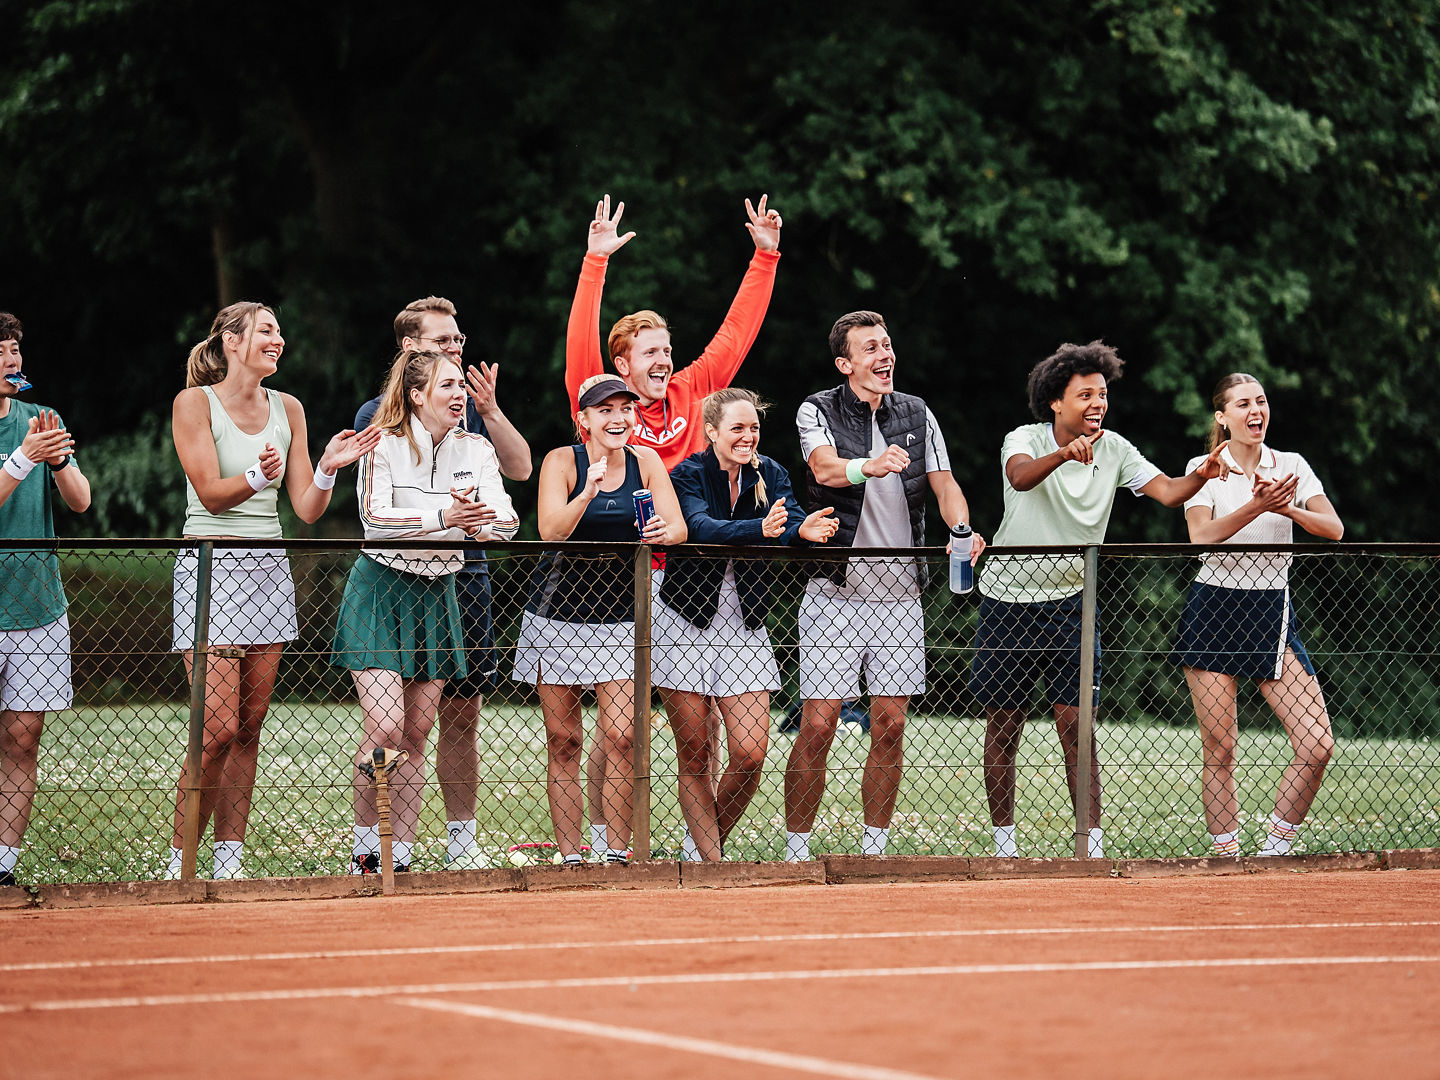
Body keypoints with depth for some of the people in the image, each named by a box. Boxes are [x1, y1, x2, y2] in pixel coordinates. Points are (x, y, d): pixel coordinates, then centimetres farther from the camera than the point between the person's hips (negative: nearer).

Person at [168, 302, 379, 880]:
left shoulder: (287, 409, 11)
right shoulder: (195, 403, -3)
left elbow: (307, 509, 10)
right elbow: (211, 491, -12)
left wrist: (328, 468, -9)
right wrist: (258, 476, -30)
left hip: (269, 571, 6)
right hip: (211, 566, -6)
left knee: (249, 727, 4)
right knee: (218, 729, -12)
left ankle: (229, 860, 7)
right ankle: (180, 863, -1)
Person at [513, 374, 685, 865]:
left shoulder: (646, 462, 0)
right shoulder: (562, 462, -8)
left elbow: (678, 528, -6)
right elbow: (551, 532, -21)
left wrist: (662, 532, -29)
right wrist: (588, 493, -37)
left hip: (621, 617, 1)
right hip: (558, 616, -1)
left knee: (621, 737, -10)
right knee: (563, 742, 1)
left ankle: (619, 855, -3)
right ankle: (570, 858, 7)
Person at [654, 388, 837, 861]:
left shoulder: (769, 475, 5)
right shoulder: (688, 475, -7)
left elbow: (794, 521, -13)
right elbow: (701, 528, -27)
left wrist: (806, 530, -38)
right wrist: (761, 529, -45)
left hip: (744, 626, 3)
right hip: (686, 624, -3)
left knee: (751, 753, -6)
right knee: (695, 756, 0)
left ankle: (702, 841, 18)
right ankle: (712, 863, 9)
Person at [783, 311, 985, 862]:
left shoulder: (917, 415, 10)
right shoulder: (818, 411, -3)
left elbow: (944, 484, 4)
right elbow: (825, 469, -23)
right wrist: (870, 466, -45)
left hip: (900, 594, 4)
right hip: (836, 594, -4)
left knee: (890, 724, 4)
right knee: (818, 724, -7)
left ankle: (873, 848, 15)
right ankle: (796, 849, 2)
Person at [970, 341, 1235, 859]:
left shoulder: (1114, 450, -2)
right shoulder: (1025, 441, -12)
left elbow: (1167, 491, -13)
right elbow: (1020, 476, -36)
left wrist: (1200, 475, -35)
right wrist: (1063, 454, -55)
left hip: (1069, 605, 2)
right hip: (1008, 599, -2)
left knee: (1077, 730, -8)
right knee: (1003, 729, 6)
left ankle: (1093, 845, -6)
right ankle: (1004, 843, 18)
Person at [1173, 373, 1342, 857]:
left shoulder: (1291, 467, 7)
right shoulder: (1205, 469, 0)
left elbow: (1333, 529, -3)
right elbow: (1201, 535, -15)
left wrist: (1286, 507, -20)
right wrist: (1256, 507, -28)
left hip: (1273, 613, 2)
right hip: (1214, 611, -2)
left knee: (1317, 745, -10)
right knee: (1219, 749, -4)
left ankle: (1275, 847, 5)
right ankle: (1225, 855, 6)